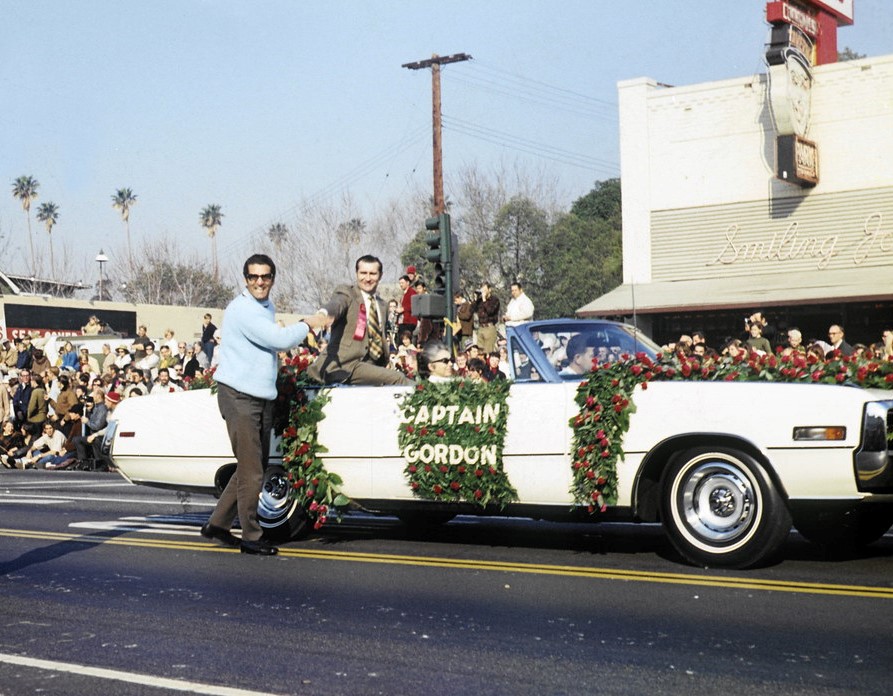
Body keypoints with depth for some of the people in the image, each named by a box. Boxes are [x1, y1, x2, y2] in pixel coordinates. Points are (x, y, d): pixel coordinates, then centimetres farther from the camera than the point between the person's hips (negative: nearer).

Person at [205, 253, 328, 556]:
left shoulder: (268, 307, 15)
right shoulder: (242, 309, -16)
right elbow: (280, 340, -22)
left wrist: (300, 327, 10)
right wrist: (307, 324, -8)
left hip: (263, 397, 9)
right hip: (239, 396, -9)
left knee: (253, 467, 13)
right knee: (251, 471, -7)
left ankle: (217, 523, 23)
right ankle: (251, 537, 2)